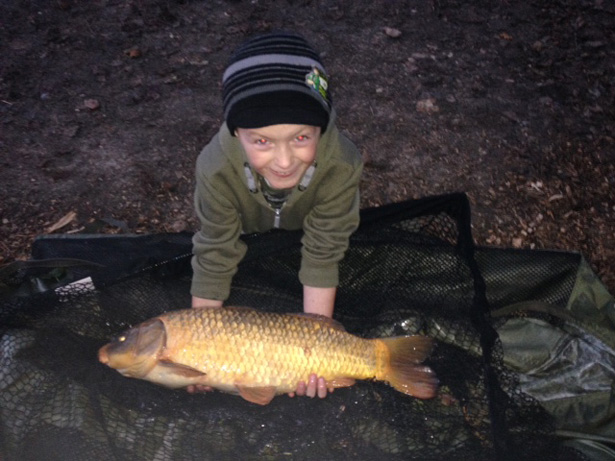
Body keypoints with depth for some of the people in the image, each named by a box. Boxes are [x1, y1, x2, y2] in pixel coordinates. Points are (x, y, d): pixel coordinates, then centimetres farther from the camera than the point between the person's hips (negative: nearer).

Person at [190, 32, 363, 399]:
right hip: (247, 229, 0)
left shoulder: (341, 165, -44)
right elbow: (216, 255, -31)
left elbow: (322, 255, -33)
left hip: (304, 227, 0)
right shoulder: (217, 169, -43)